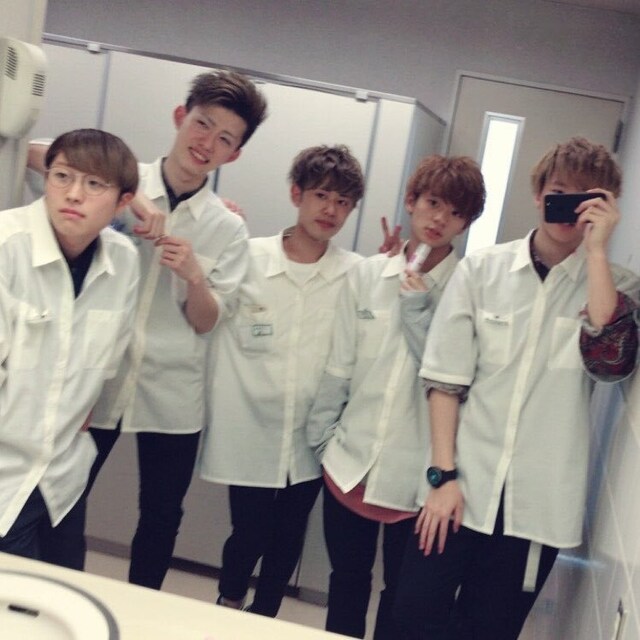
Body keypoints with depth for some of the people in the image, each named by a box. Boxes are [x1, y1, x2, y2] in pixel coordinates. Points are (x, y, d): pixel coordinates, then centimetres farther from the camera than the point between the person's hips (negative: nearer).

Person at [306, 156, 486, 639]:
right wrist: (321, 436, 6)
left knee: (403, 597, 14)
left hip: (418, 473, -3)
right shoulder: (366, 275, 2)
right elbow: (340, 366, 6)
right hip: (352, 460, 3)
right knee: (346, 582, 20)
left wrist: (418, 309, -17)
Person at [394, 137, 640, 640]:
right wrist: (443, 475, -6)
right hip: (464, 484, 0)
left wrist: (596, 250, -15)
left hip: (539, 500, 0)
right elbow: (446, 378, -1)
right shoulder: (481, 269, 0)